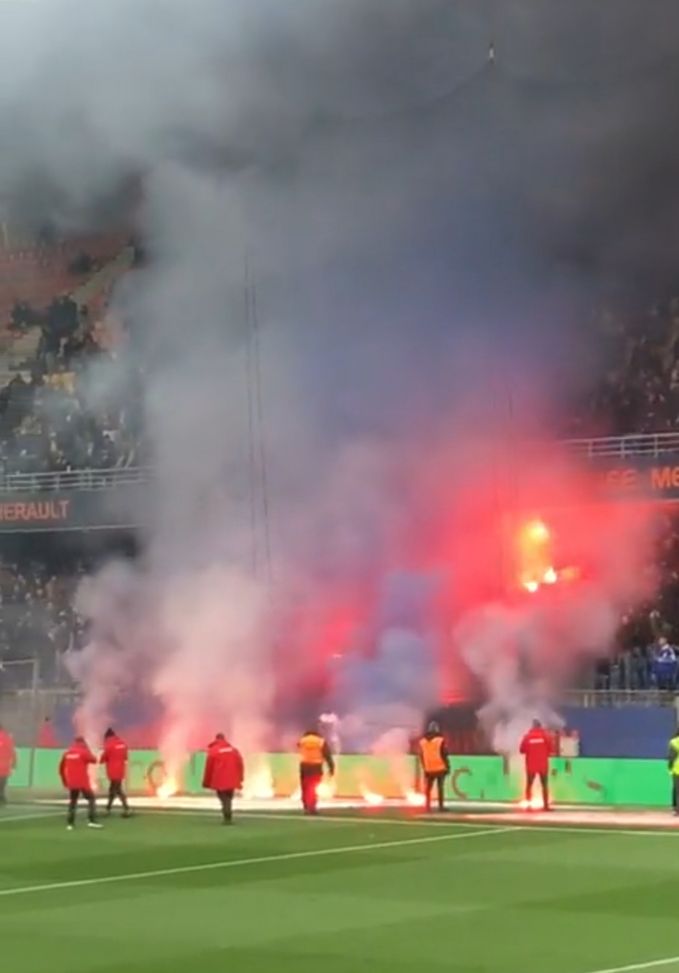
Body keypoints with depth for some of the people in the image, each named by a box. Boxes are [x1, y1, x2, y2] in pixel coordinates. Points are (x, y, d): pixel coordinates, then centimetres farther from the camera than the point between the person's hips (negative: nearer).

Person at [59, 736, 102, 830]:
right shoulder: (83, 752, -8)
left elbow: (61, 768, 13)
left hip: (71, 783, 5)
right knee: (91, 798, 3)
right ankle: (92, 820, -10)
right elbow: (93, 760, -1)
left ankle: (70, 823, 6)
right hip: (83, 782, -5)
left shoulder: (67, 753, 9)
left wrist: (64, 780, 22)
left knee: (72, 801, 15)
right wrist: (88, 751, 13)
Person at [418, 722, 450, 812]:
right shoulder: (440, 741, -8)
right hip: (440, 768, -3)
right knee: (440, 787, 3)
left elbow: (421, 756, 7)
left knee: (428, 788, 12)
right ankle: (441, 806, 2)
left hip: (428, 769, 3)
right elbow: (444, 755, -8)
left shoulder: (421, 741, 4)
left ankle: (427, 806, 5)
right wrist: (448, 767, 2)